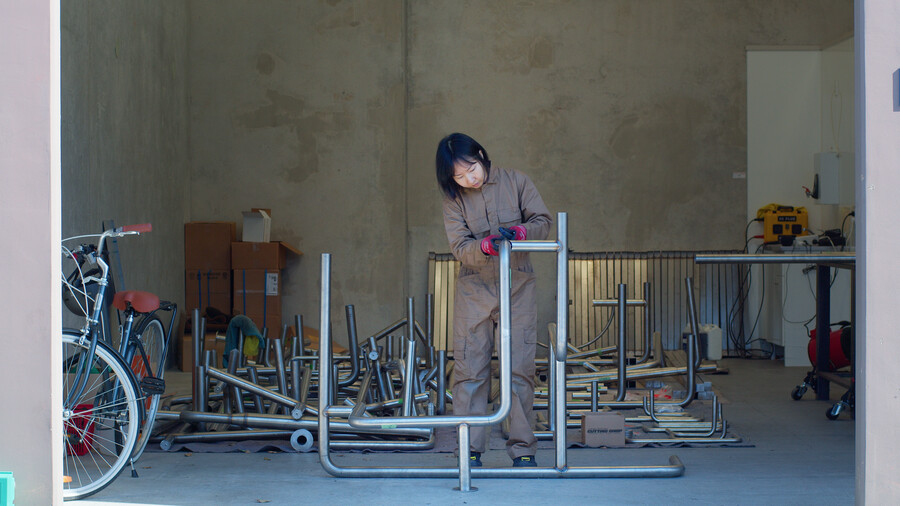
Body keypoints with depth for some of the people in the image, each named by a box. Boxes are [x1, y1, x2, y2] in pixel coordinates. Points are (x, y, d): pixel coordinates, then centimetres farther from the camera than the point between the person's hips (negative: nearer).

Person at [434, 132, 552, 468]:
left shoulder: (516, 182, -1)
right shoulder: (454, 199, -2)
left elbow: (543, 221, -1)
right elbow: (460, 248, -10)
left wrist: (522, 231, -22)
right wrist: (485, 246, -31)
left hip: (518, 288, 0)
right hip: (474, 290, 0)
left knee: (520, 367, -2)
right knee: (470, 369, -2)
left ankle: (522, 449, 4)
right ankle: (470, 449, 4)